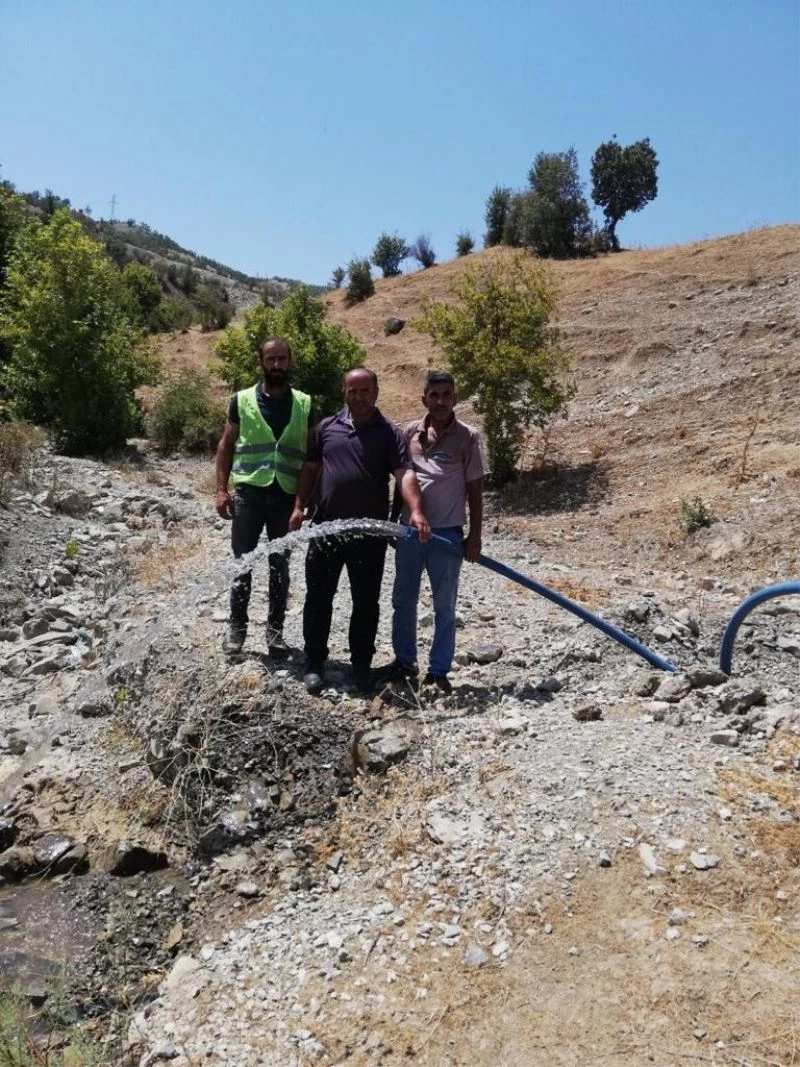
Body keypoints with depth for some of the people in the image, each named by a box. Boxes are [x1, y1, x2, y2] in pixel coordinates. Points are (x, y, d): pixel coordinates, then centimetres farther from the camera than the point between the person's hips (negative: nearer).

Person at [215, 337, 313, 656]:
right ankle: (237, 626, 18)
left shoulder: (304, 405, 5)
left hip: (287, 496, 1)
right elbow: (226, 446, 5)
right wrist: (221, 489, -4)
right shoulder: (242, 400, 2)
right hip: (248, 492, -1)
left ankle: (275, 629, 19)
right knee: (242, 564, 5)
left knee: (280, 566, 9)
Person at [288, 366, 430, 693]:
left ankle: (361, 664, 23)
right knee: (318, 597, 7)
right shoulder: (327, 427, 8)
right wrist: (299, 506, 4)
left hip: (370, 533, -2)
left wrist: (415, 510, -31)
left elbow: (404, 472, -15)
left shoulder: (390, 433, -2)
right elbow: (310, 468, 13)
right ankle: (314, 662, 21)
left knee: (366, 602, 8)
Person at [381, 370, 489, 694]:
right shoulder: (410, 432, 4)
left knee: (444, 605, 6)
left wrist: (474, 536, -6)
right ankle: (404, 660, 29)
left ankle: (439, 670, 17)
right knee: (403, 600, 13)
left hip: (447, 533, -3)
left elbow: (475, 490, -3)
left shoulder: (467, 437, -5)